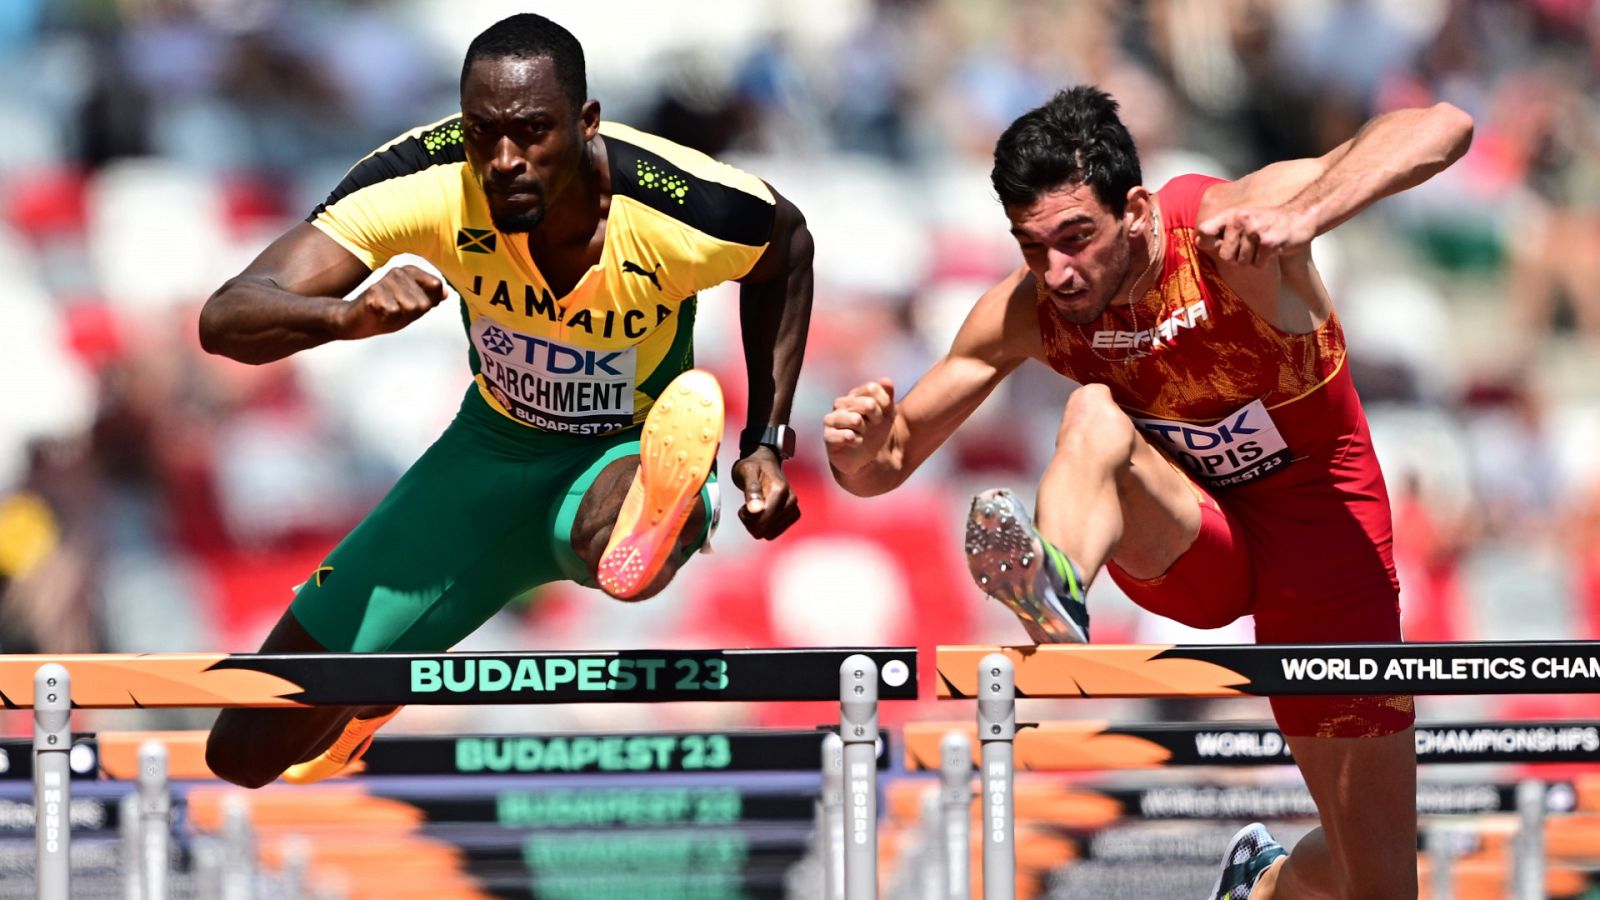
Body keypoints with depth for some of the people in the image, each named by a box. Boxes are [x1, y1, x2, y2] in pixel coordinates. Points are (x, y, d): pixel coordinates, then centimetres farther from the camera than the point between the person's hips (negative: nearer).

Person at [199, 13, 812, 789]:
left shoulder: (688, 208, -27)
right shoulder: (426, 182, -26)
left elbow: (786, 249, 0)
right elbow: (226, 319, -31)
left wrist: (768, 440, -7)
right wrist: (349, 316, -52)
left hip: (629, 458, -3)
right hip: (494, 454, 3)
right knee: (250, 755, 7)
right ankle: (372, 697, 38)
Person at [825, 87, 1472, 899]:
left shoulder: (1226, 227, -29)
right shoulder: (1023, 313, -16)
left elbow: (1443, 128, -42)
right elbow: (883, 469, -7)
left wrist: (1304, 215, -59)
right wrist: (861, 450, -32)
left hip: (1319, 527, -1)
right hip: (1183, 545, 1)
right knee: (1094, 416, -33)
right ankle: (1055, 597, -60)